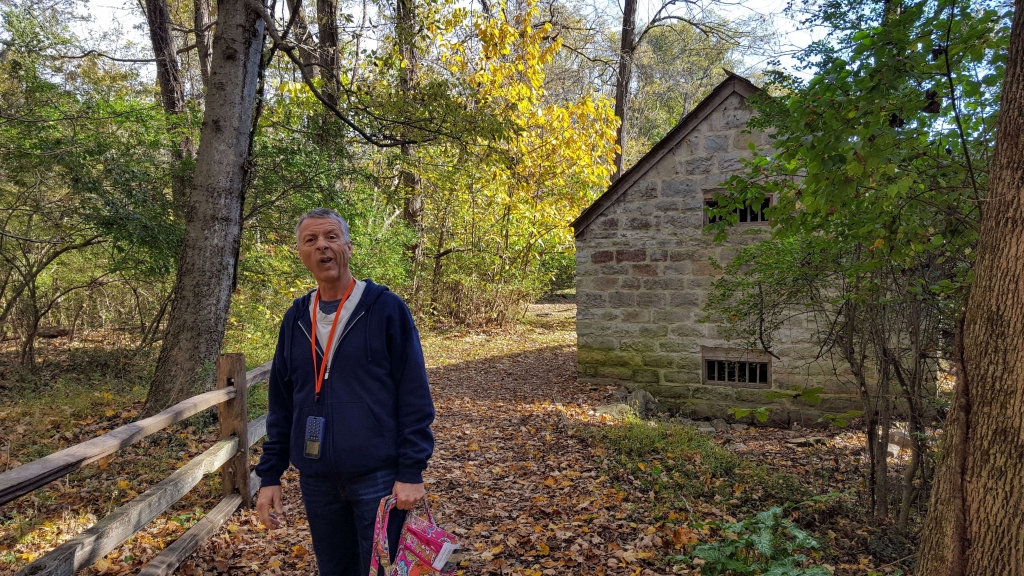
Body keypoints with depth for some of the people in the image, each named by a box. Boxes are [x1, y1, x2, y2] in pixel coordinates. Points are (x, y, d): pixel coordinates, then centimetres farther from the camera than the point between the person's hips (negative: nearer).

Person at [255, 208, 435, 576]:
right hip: (316, 482, 5)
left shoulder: (387, 308, -8)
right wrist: (270, 475, 8)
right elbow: (281, 405, 12)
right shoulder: (295, 319, 7)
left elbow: (414, 397, -9)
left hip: (379, 477, -4)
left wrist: (412, 472, -12)